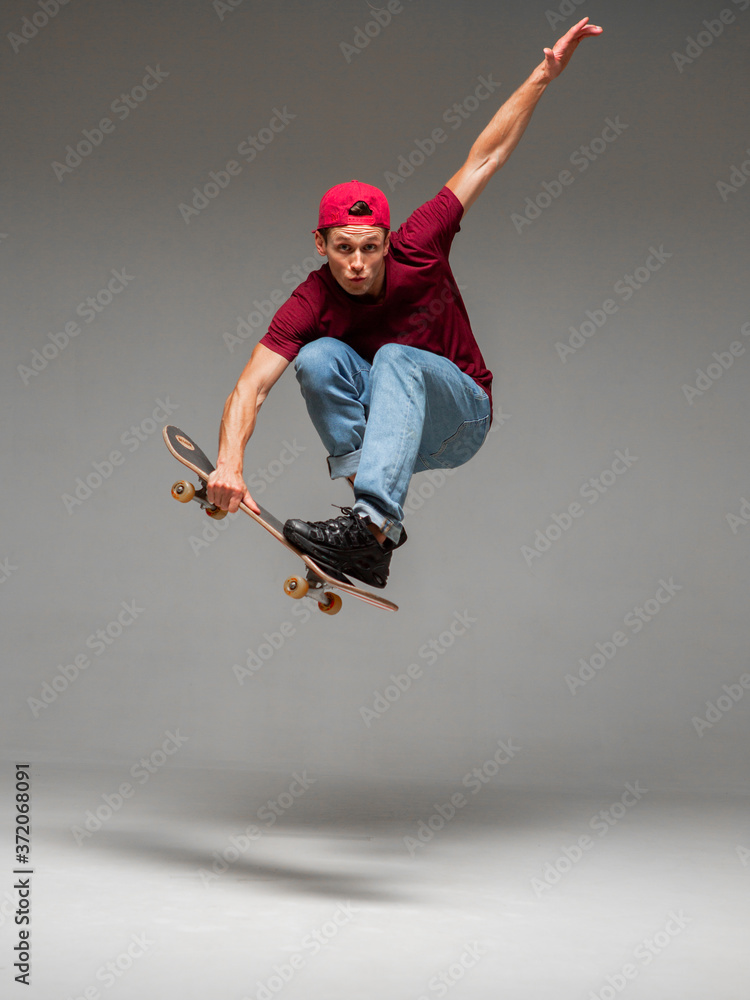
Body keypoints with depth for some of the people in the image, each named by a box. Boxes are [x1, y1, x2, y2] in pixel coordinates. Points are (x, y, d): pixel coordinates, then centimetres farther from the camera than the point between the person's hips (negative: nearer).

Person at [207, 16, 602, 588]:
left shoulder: (417, 251, -17)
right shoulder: (312, 303, -18)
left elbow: (485, 159, -12)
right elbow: (252, 387, -29)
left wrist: (544, 75, -16)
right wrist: (230, 462, -48)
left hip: (459, 419, -1)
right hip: (375, 420, 2)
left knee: (397, 358, -33)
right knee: (319, 357, -27)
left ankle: (371, 524, -53)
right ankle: (378, 527, -33)